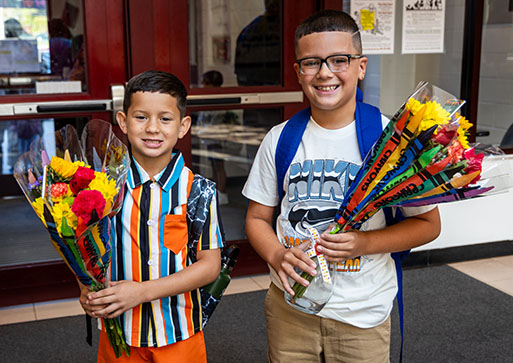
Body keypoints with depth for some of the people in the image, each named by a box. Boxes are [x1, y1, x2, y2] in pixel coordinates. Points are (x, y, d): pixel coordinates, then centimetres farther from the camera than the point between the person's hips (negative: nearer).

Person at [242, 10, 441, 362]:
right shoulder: (280, 139, -1)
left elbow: (428, 223, -4)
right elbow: (258, 217, 6)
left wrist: (366, 243, -20)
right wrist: (277, 255, -15)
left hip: (363, 312, -2)